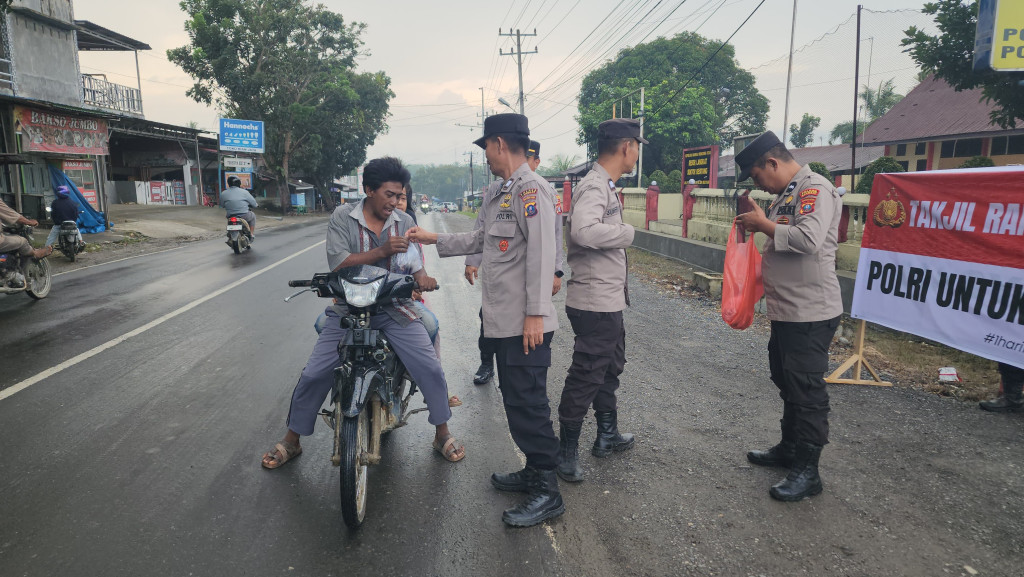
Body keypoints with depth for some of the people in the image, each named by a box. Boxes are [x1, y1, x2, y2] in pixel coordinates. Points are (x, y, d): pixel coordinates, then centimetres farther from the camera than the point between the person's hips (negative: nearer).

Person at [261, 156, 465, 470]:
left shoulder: (404, 223, 6)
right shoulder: (343, 217, -2)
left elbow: (414, 263, 2)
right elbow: (338, 263, -13)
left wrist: (422, 276, -23)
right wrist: (382, 251, -24)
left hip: (394, 308, 1)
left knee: (430, 368, -9)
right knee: (314, 374, -3)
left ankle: (442, 434, 13)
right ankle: (291, 441, 20)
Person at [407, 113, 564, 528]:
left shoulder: (530, 189, -14)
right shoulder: (504, 193, 19)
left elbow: (541, 253, -21)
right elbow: (482, 240, 28)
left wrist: (535, 314, -24)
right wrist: (434, 240, 28)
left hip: (526, 324, -10)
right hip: (505, 322, 10)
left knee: (528, 403, -5)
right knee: (516, 400, 17)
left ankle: (547, 493, 6)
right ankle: (534, 471, 31)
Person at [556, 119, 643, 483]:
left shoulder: (604, 186, 14)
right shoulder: (595, 187, -19)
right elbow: (583, 230, -36)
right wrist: (627, 233, -22)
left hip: (608, 301, 11)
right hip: (595, 304, -11)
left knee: (610, 367, 22)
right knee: (586, 376, -1)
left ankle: (608, 435, 39)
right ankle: (566, 451, 14)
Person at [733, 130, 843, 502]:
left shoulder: (815, 189, -15)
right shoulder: (786, 194, 15)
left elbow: (809, 238, -30)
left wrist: (764, 224, -18)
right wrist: (758, 222, 5)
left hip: (811, 314, -10)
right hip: (786, 311, 10)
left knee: (807, 391, -1)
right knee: (787, 383, 21)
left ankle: (807, 471, 10)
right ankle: (789, 448, 37)